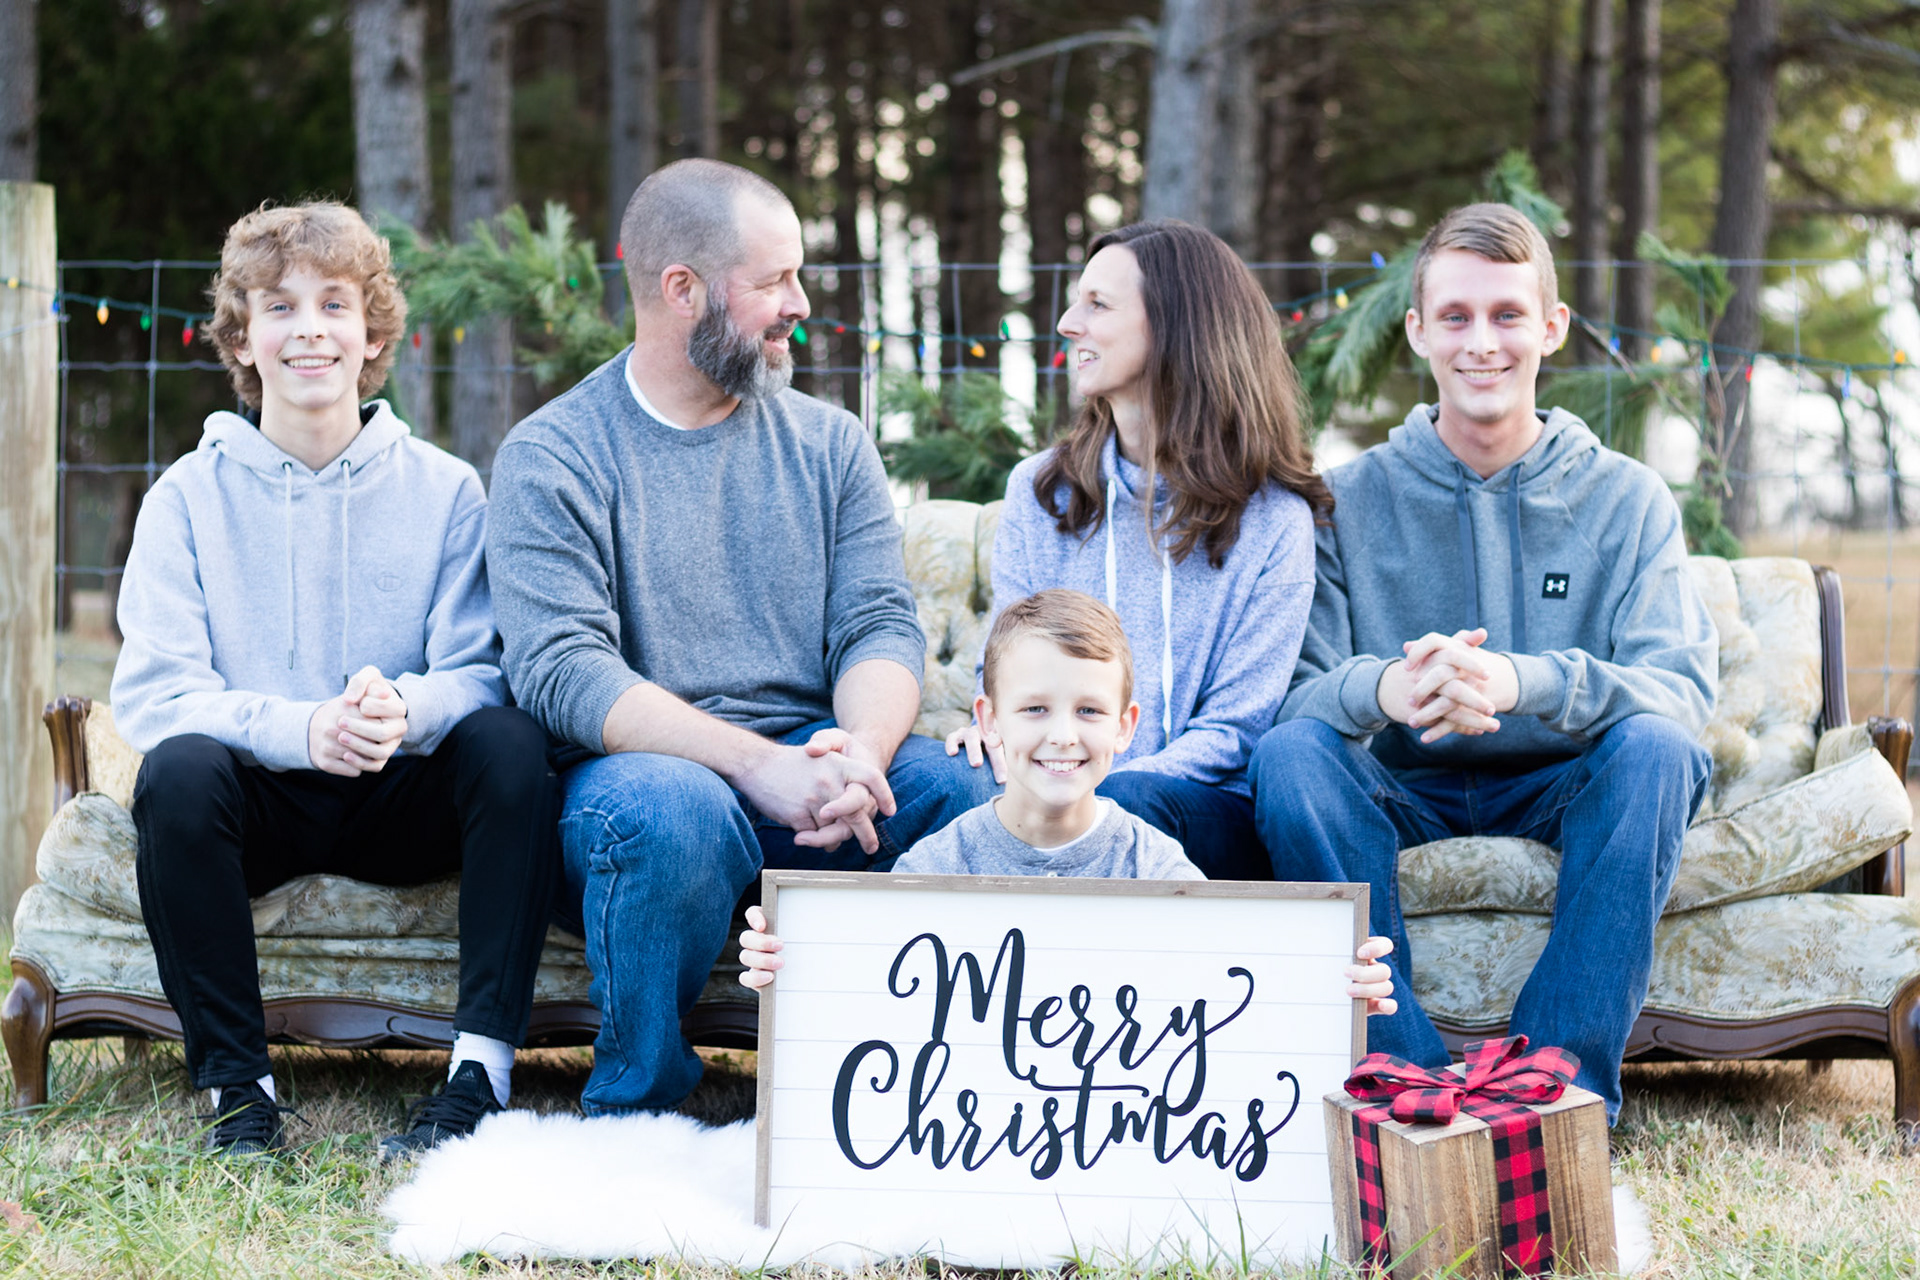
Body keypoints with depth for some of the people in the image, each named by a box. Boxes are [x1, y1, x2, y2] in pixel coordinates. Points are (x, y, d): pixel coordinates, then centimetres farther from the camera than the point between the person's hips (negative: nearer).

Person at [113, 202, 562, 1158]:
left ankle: (483, 1068, -26)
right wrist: (299, 728, -29)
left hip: (401, 801, 1)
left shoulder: (444, 489, 2)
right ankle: (237, 1082, -22)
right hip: (258, 803, -1)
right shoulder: (190, 496, 0)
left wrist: (406, 710, -32)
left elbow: (480, 674, -6)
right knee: (177, 771, -32)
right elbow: (151, 695, -10)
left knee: (511, 743, -28)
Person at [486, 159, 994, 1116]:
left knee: (977, 798, -25)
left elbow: (879, 625, 3)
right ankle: (634, 1107, -15)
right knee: (671, 810, -38)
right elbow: (562, 672, -14)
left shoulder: (829, 444, 14)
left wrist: (861, 747, -21)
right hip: (640, 764, -4)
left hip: (811, 763, 4)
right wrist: (755, 764, -27)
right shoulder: (550, 460, -1)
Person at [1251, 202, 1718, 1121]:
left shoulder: (1626, 500, 1)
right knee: (1291, 751, -29)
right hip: (1405, 796, 0)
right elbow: (1292, 690, -10)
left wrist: (1524, 682, -35)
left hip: (1560, 794, 0)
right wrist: (1382, 690, -37)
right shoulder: (1351, 499, 1)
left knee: (1656, 747, -30)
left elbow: (1682, 689, -14)